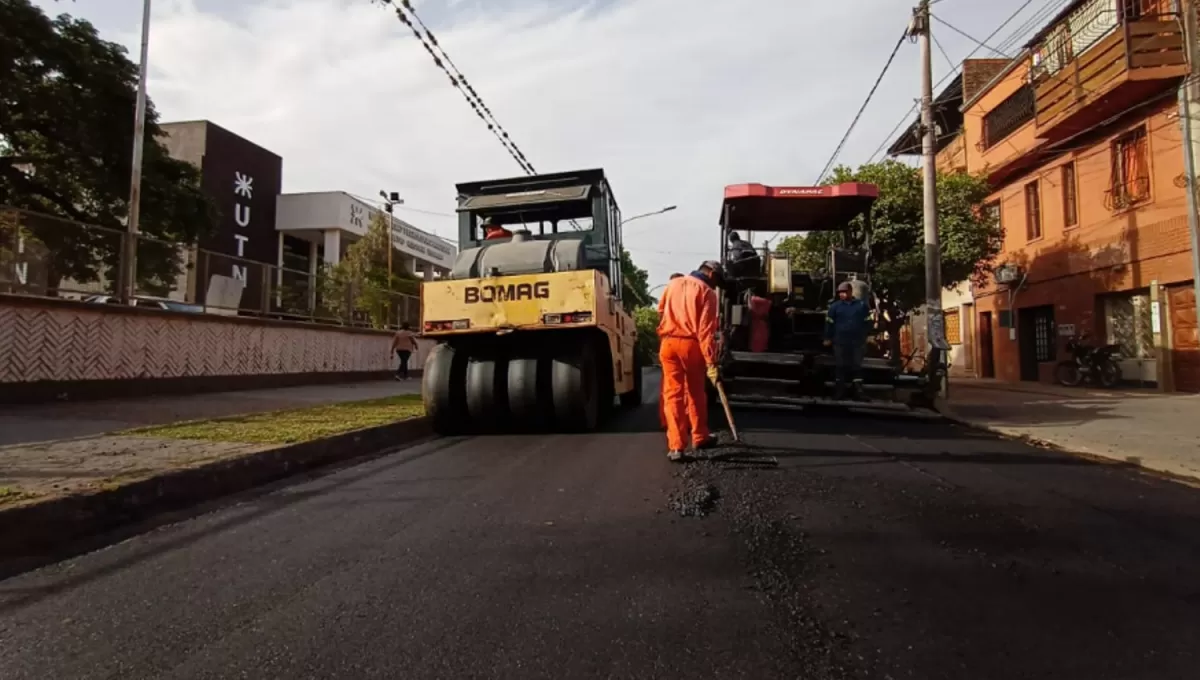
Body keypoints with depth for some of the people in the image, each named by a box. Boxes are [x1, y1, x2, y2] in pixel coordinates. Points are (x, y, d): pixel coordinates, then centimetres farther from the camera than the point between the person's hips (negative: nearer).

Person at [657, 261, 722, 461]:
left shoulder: (673, 284, 11)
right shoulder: (707, 292, -5)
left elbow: (660, 311, 19)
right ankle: (700, 437, 27)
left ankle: (676, 446, -4)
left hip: (668, 343, 3)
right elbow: (706, 330, -12)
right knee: (696, 394, 14)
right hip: (691, 345, -3)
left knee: (673, 393, 2)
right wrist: (711, 362, -13)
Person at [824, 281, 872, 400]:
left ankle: (858, 392, 11)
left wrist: (866, 337, 3)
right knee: (840, 366, 4)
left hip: (857, 342, 1)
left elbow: (867, 322, 6)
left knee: (857, 366, 6)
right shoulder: (835, 306, 2)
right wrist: (828, 338, 1)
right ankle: (839, 392, 11)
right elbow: (829, 323, 3)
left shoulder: (862, 305, 3)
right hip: (840, 342, 0)